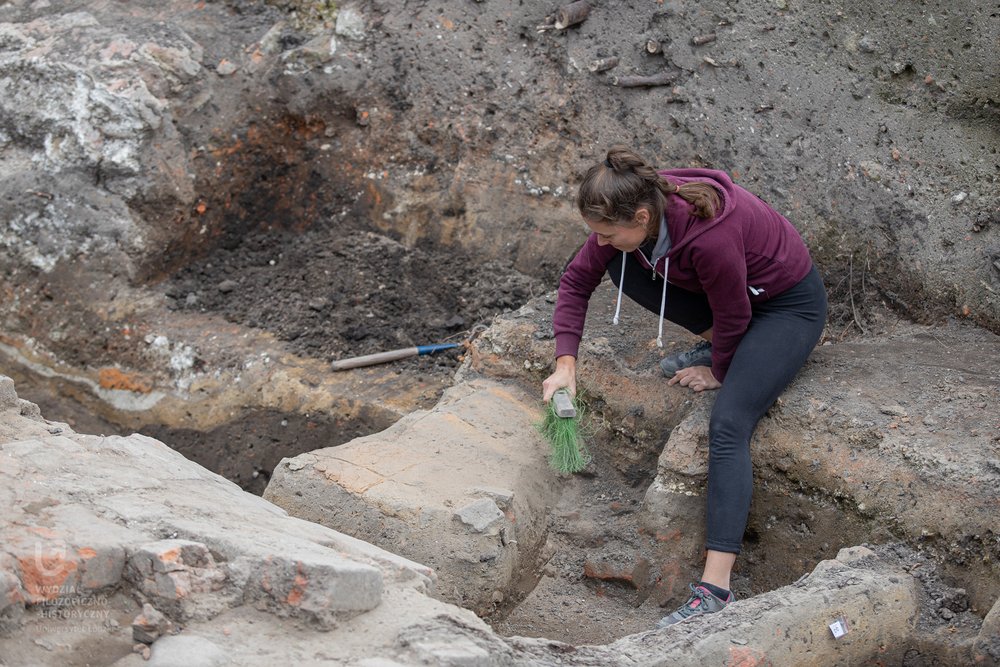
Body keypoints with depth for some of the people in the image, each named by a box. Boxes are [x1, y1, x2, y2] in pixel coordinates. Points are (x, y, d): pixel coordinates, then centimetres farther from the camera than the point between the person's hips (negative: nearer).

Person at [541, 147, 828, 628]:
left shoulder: (709, 236, -38)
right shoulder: (635, 211, -17)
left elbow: (734, 315, -22)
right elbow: (577, 280, -4)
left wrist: (719, 372, -4)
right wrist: (565, 362, -13)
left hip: (790, 304, -8)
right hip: (725, 297, 8)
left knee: (727, 424, -26)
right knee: (623, 267, -8)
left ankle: (715, 588, -31)